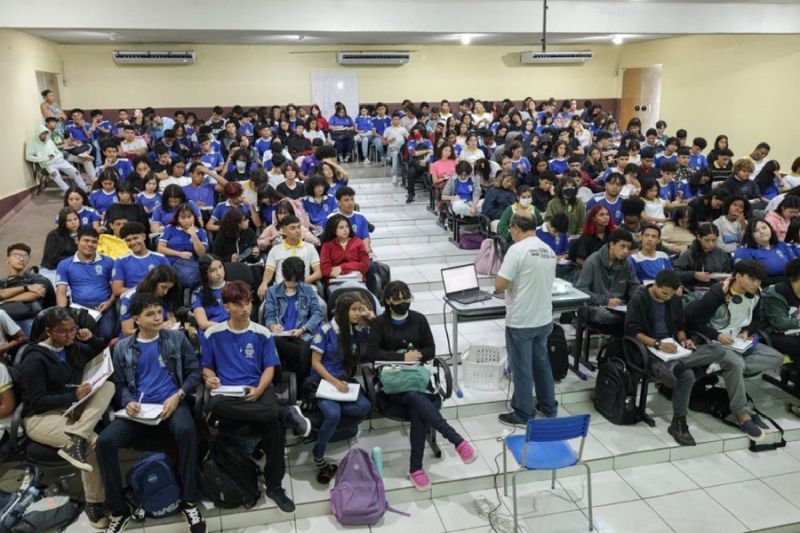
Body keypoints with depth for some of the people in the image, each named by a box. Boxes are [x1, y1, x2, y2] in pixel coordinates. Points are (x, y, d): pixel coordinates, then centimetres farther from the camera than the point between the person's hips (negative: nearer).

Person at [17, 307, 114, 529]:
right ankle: (93, 503, -14)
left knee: (108, 386, -18)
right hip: (41, 417, -7)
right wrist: (74, 396, -26)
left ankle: (75, 440, -33)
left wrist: (92, 340, 0)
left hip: (71, 408, 7)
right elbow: (37, 402, -17)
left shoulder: (72, 347, 6)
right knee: (94, 442, -29)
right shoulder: (35, 360, -14)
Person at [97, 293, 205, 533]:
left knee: (186, 430, -35)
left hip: (172, 404, -2)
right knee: (105, 441, -24)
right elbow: (119, 384, 13)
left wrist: (178, 396, -12)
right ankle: (119, 510, -5)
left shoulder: (177, 338, 7)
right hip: (138, 409, 2)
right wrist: (127, 402, -10)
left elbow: (194, 372, 5)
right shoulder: (122, 348, 12)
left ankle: (189, 502, -18)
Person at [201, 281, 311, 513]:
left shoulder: (262, 333, 7)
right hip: (227, 392, 0)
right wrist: (210, 377, -12)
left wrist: (259, 390, -14)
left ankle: (274, 486, -9)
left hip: (258, 390, 0)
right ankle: (285, 413, -28)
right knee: (215, 405, -38)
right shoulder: (213, 334, 7)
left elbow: (269, 368, 5)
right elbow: (206, 367, 13)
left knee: (275, 423, -30)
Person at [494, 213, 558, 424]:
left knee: (522, 368, 6)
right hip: (544, 319, 7)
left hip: (521, 321, -7)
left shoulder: (517, 249, -17)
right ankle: (549, 408, 33)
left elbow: (500, 286, -20)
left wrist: (508, 283, 0)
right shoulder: (549, 250, 6)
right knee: (542, 363, 21)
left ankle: (523, 415, 18)